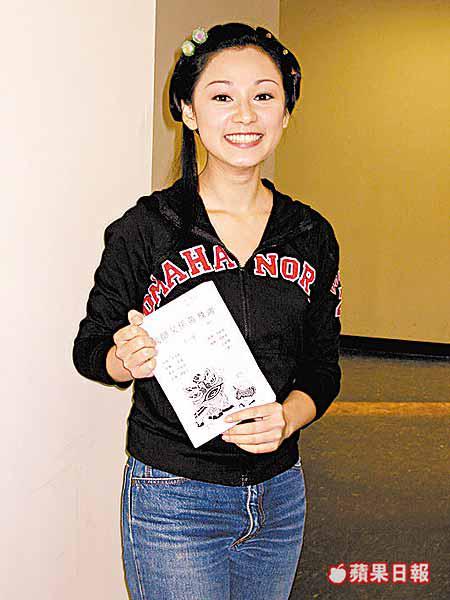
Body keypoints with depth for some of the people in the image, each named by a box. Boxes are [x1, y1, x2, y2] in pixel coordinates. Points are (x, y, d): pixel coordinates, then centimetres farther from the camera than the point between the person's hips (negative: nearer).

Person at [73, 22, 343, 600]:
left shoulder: (311, 235, 1)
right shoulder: (145, 228, -10)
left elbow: (323, 366, 6)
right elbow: (89, 350, -2)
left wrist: (287, 417, -14)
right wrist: (129, 359, -24)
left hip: (278, 494, 4)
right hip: (172, 500, -4)